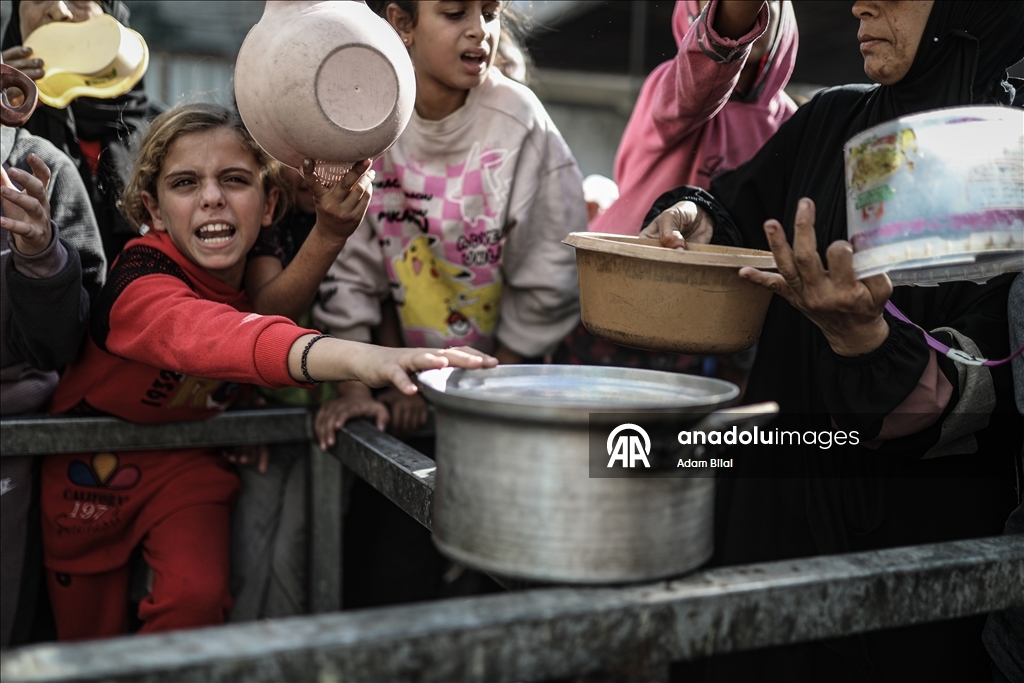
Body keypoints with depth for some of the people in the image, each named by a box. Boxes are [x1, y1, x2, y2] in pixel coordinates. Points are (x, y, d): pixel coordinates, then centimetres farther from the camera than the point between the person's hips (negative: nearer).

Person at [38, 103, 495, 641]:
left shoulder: (266, 269, -16)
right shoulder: (140, 280, -35)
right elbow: (202, 333, -56)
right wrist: (354, 357, -78)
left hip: (186, 460, 3)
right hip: (94, 460, -3)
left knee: (196, 599, -16)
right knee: (87, 631, 12)